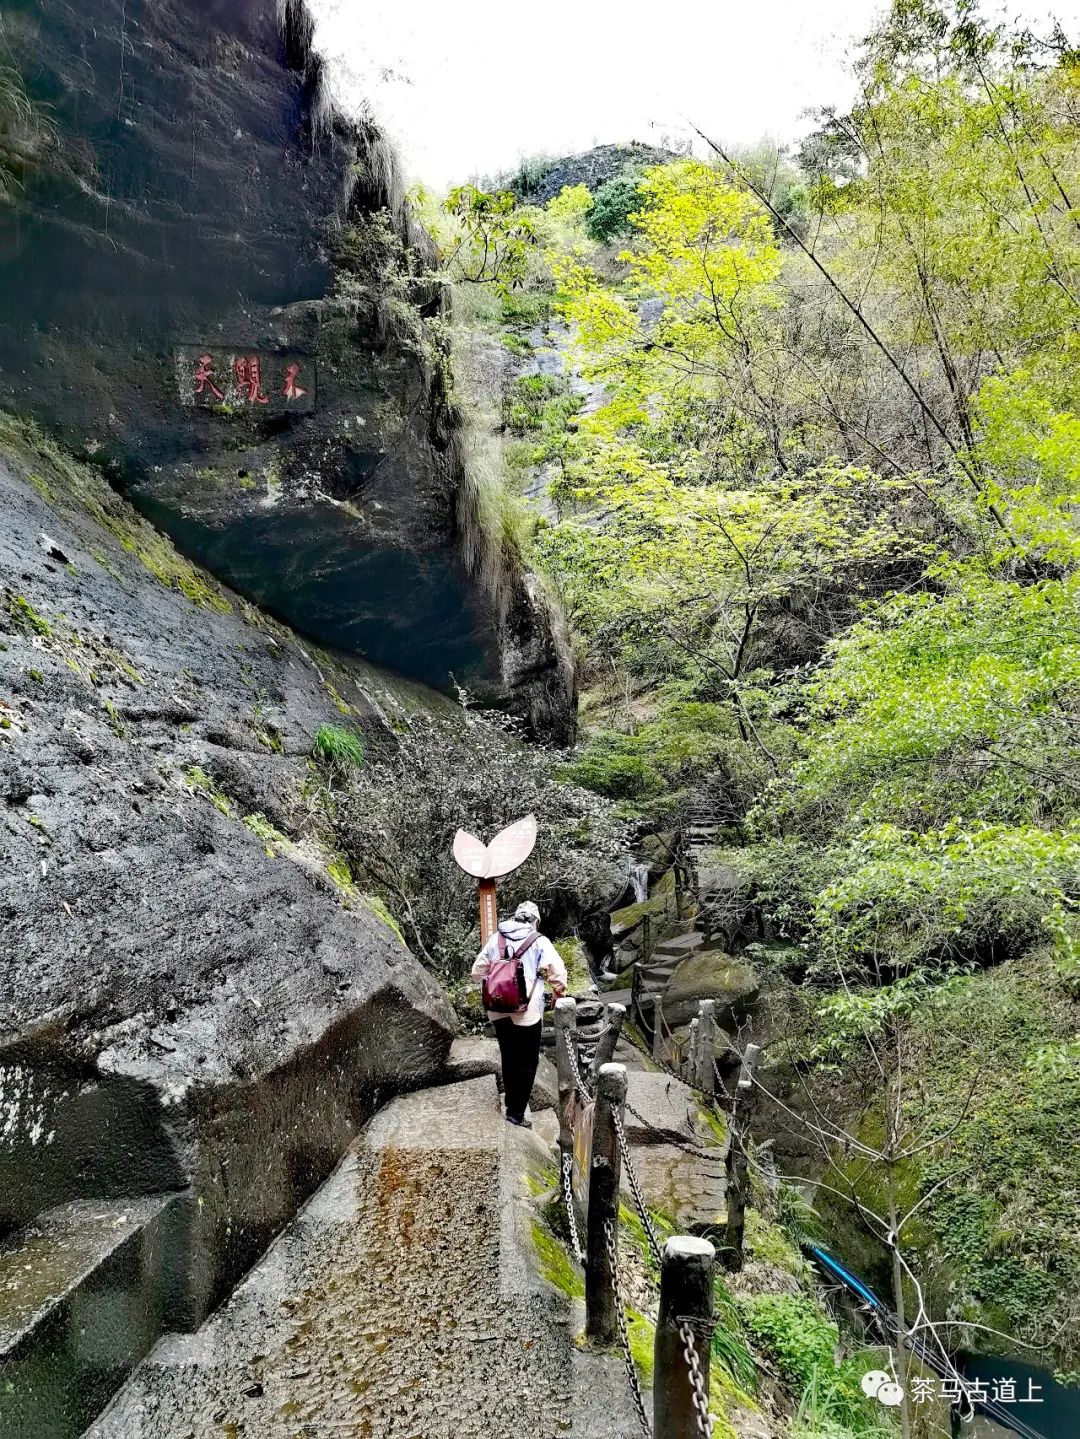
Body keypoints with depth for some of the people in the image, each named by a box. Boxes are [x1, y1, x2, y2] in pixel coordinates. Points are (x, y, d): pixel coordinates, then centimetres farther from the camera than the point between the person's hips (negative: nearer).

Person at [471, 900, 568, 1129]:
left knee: (508, 1058, 21)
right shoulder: (539, 942, -6)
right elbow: (558, 973, -11)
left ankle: (511, 1101, 35)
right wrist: (558, 995, 8)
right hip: (527, 1012, -5)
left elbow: (477, 971, 11)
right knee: (526, 1063, 6)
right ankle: (516, 1113, 6)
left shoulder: (495, 939, 7)